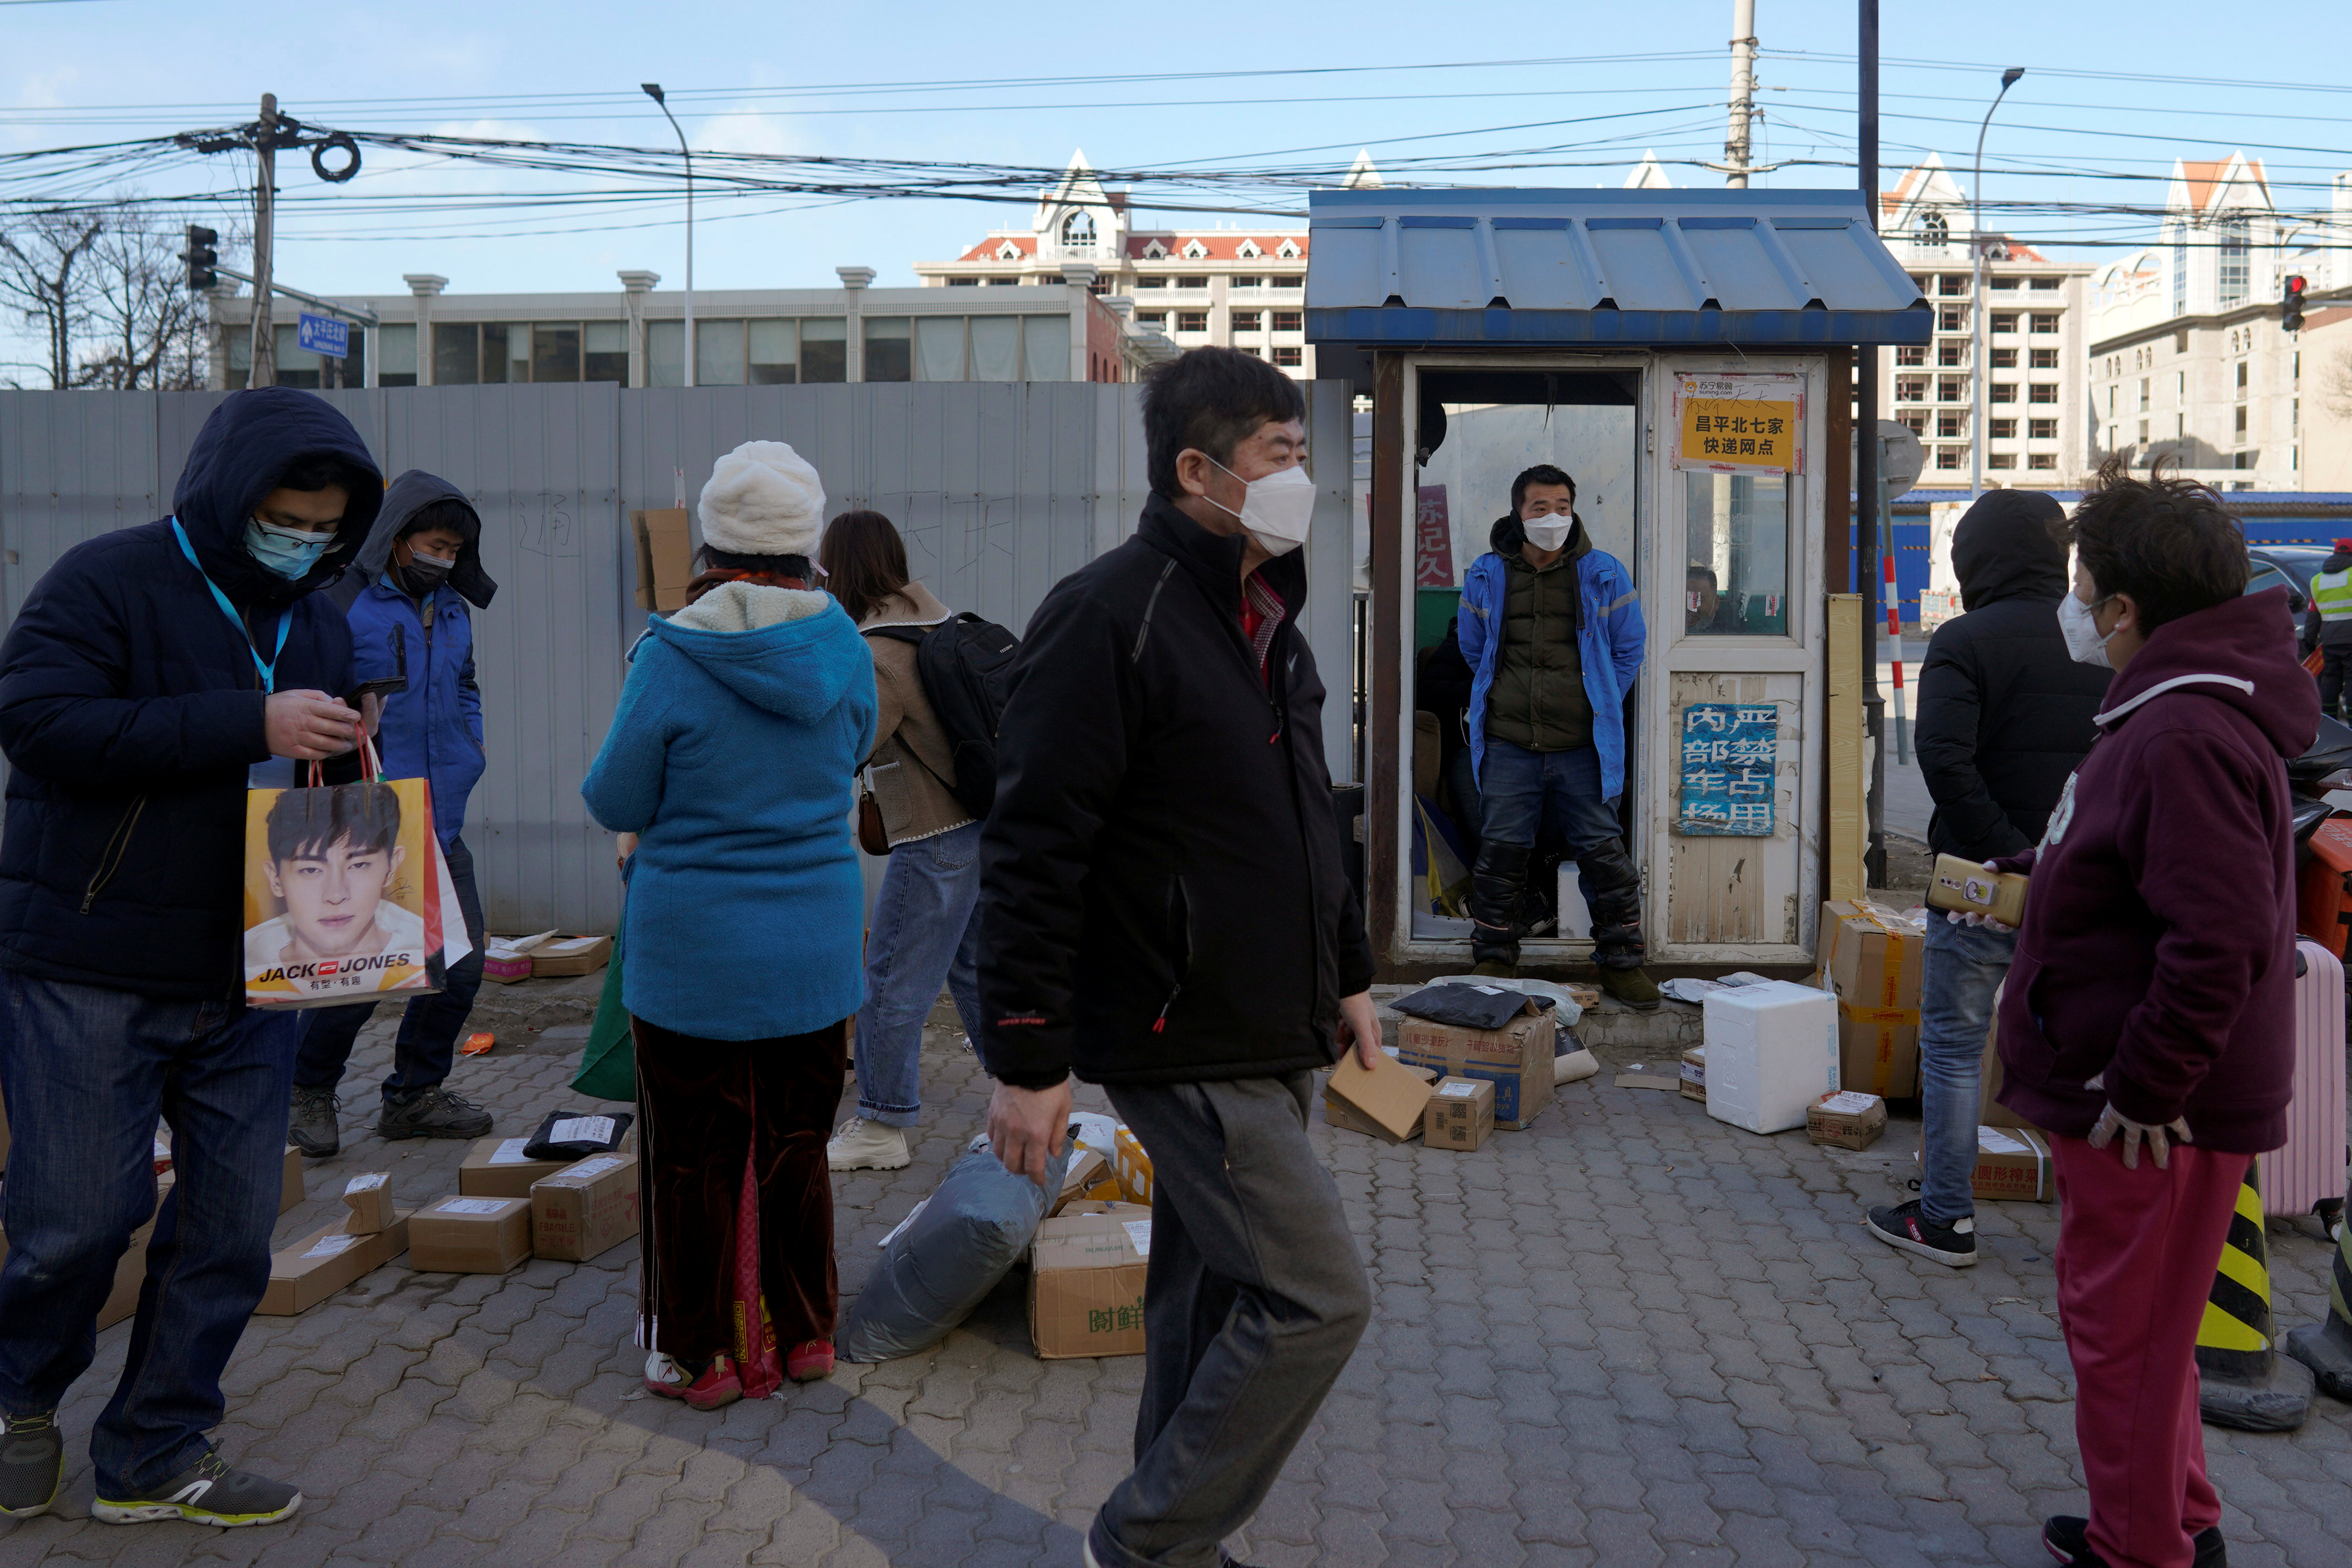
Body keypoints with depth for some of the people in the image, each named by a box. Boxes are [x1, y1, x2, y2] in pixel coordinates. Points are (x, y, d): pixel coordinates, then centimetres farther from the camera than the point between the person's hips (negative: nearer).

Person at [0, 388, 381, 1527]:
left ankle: (155, 1456, 22)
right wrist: (249, 723, -26)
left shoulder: (316, 622, 11)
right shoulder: (109, 581, -8)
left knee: (232, 1221, 6)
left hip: (246, 982, 6)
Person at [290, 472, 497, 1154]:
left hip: (441, 827, 7)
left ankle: (415, 1096, 24)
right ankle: (309, 1092, 22)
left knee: (461, 966, 6)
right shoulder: (340, 605, -10)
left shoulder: (451, 611, 13)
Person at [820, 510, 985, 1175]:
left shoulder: (879, 654, -18)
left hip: (935, 840, -9)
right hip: (985, 821, 9)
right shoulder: (929, 608, 8)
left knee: (893, 983, 2)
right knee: (979, 971, 18)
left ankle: (881, 1127, 11)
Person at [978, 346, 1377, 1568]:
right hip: (1184, 1046, -9)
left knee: (1213, 1300, 16)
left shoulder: (1267, 617, 13)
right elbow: (1032, 850, -19)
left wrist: (1348, 973, 22)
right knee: (1317, 1300, -8)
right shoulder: (1111, 617, -16)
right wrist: (1028, 1061, -19)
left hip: (1272, 1042, 9)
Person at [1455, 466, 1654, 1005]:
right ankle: (1494, 962, 17)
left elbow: (1628, 651, 13)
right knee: (1500, 852, 4)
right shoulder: (1486, 577, 6)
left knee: (1603, 852, 1)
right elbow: (1474, 651, 20)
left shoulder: (1605, 576, 3)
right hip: (1507, 743, 1)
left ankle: (1622, 964, 14)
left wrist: (1597, 707, 11)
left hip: (1582, 745, -1)